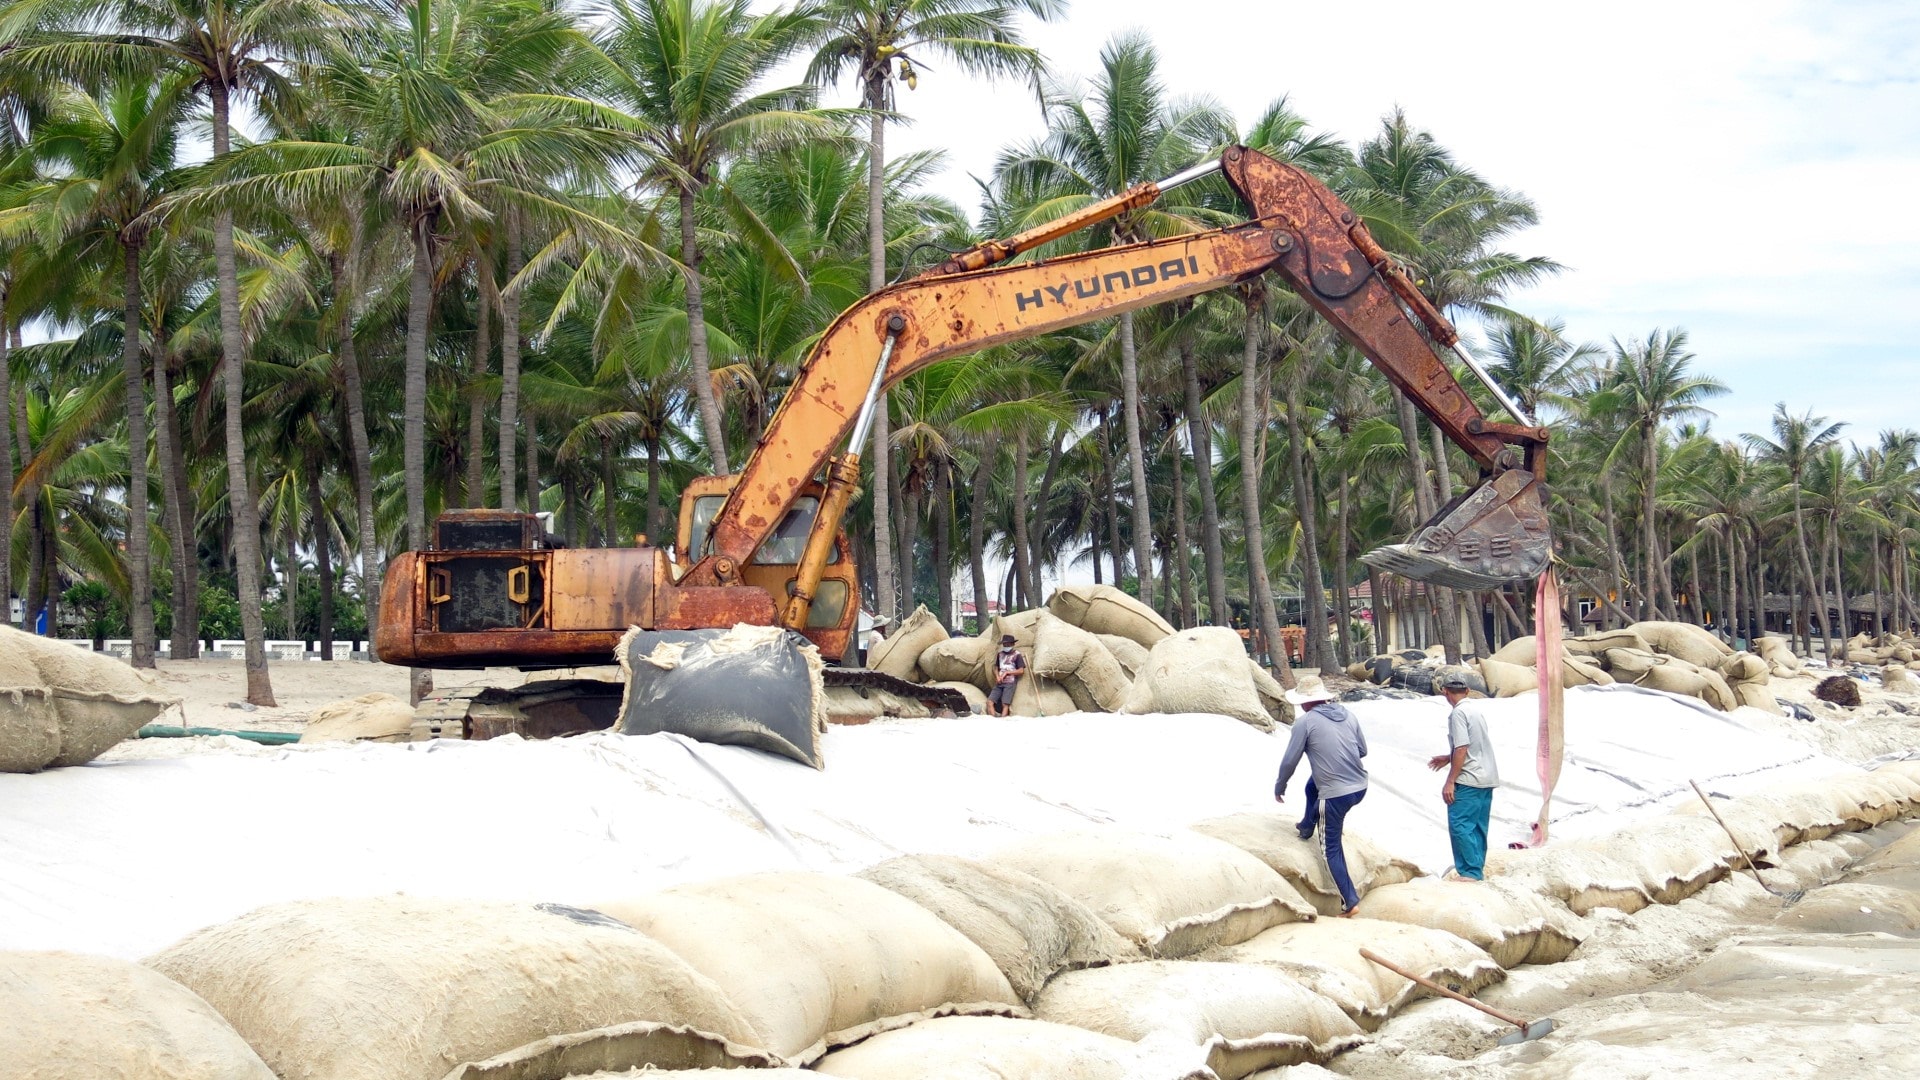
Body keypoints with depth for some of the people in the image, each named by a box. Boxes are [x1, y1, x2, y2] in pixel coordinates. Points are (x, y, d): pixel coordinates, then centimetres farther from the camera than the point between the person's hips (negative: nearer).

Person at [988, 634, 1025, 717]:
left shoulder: (1017, 655, 1)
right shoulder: (1000, 654, 17)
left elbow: (1021, 671, -4)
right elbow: (995, 667, 20)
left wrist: (1007, 672, -6)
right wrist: (997, 676, 0)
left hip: (1010, 683, -5)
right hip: (999, 683, 5)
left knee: (1005, 704, -17)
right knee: (990, 702, -11)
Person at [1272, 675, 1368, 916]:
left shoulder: (1305, 722, -9)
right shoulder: (1348, 715, 7)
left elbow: (1290, 760, -4)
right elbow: (1362, 750, 15)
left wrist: (1279, 787, 12)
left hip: (1336, 794, -7)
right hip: (1360, 787, 7)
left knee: (1332, 848, 8)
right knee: (1313, 784, 34)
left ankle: (1349, 901, 4)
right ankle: (1307, 827, 48)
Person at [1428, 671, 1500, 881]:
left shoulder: (1458, 713, -15)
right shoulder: (1477, 709, 12)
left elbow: (1462, 749, -20)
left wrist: (1450, 782, -17)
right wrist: (1448, 758, 29)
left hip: (1469, 780, -9)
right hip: (1487, 778, 9)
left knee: (1460, 825, -6)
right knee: (1478, 826, 14)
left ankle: (1469, 873, -8)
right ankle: (1477, 868, 20)